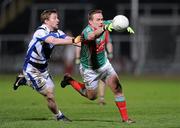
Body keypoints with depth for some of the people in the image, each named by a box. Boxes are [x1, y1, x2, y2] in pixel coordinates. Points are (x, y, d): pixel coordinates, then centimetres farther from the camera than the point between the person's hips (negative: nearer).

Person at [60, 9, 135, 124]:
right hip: (89, 69, -5)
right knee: (92, 96, 13)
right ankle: (69, 80, 33)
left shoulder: (104, 25, -12)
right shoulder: (87, 31, -33)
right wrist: (104, 28, -75)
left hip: (104, 64, 5)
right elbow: (91, 36, -58)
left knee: (117, 88, -4)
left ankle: (125, 117, 6)